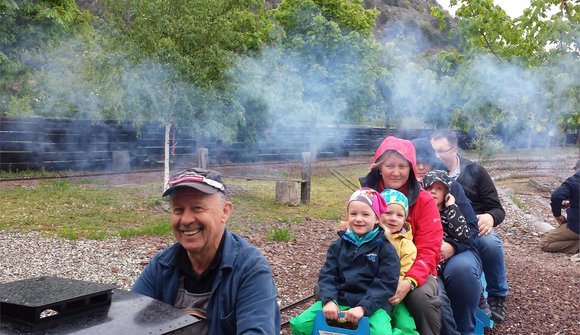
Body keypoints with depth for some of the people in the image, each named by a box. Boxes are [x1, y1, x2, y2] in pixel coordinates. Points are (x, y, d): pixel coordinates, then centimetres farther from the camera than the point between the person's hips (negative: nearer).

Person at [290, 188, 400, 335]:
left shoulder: (385, 248, -2)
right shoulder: (338, 245, 9)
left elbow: (385, 283, -9)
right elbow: (327, 276, 3)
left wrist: (362, 307, -21)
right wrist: (329, 300, -17)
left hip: (373, 304, -2)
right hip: (339, 300, 3)